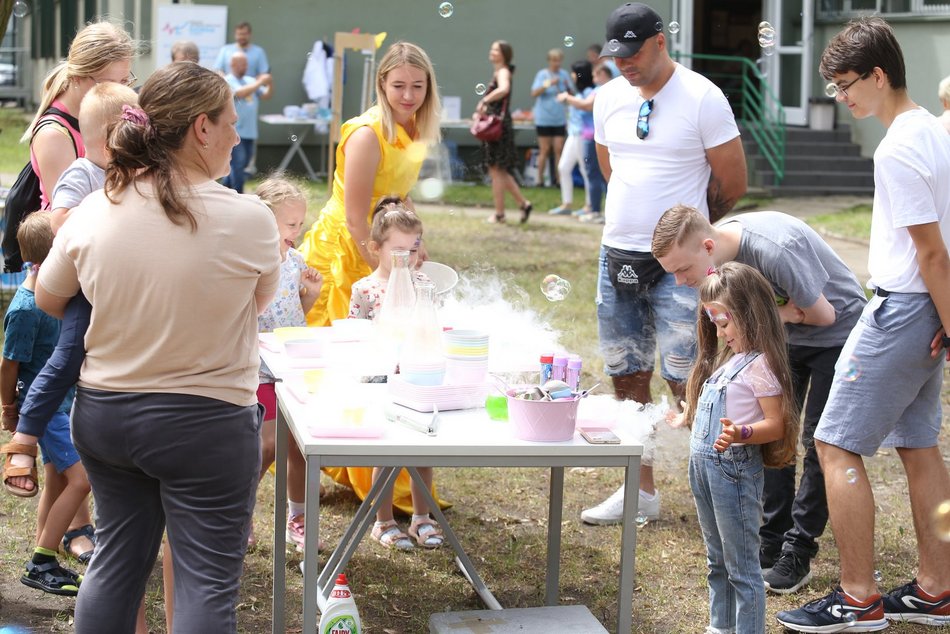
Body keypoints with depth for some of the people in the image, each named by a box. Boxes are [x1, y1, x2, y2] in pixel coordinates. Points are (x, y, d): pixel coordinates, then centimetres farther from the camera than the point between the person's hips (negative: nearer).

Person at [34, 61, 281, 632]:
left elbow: (48, 300, 8)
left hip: (102, 412, 5)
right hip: (206, 423, -4)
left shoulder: (93, 211, -8)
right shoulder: (249, 220, -18)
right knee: (207, 580, 4)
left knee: (117, 561, 18)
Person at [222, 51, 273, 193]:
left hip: (249, 131, 7)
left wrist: (270, 84, -10)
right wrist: (260, 82, -20)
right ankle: (238, 196, -5)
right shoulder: (227, 81, -5)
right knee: (238, 163, -9)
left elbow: (266, 95, 9)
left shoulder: (250, 80, 13)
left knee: (243, 164, 13)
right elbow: (240, 93, -22)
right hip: (234, 131, -7)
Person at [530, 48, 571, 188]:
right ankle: (540, 179, 10)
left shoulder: (564, 74, 6)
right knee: (545, 150, 2)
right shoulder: (542, 74, -2)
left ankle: (559, 178, 4)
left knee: (558, 149, -1)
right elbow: (534, 93, -11)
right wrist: (548, 84, -23)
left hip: (559, 119, 2)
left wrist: (568, 87, -13)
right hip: (544, 119, -2)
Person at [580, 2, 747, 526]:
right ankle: (641, 491, 22)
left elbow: (732, 183, -3)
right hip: (617, 255, 6)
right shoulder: (609, 97, 7)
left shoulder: (702, 98, -9)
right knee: (627, 378, 11)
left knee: (687, 381, -9)